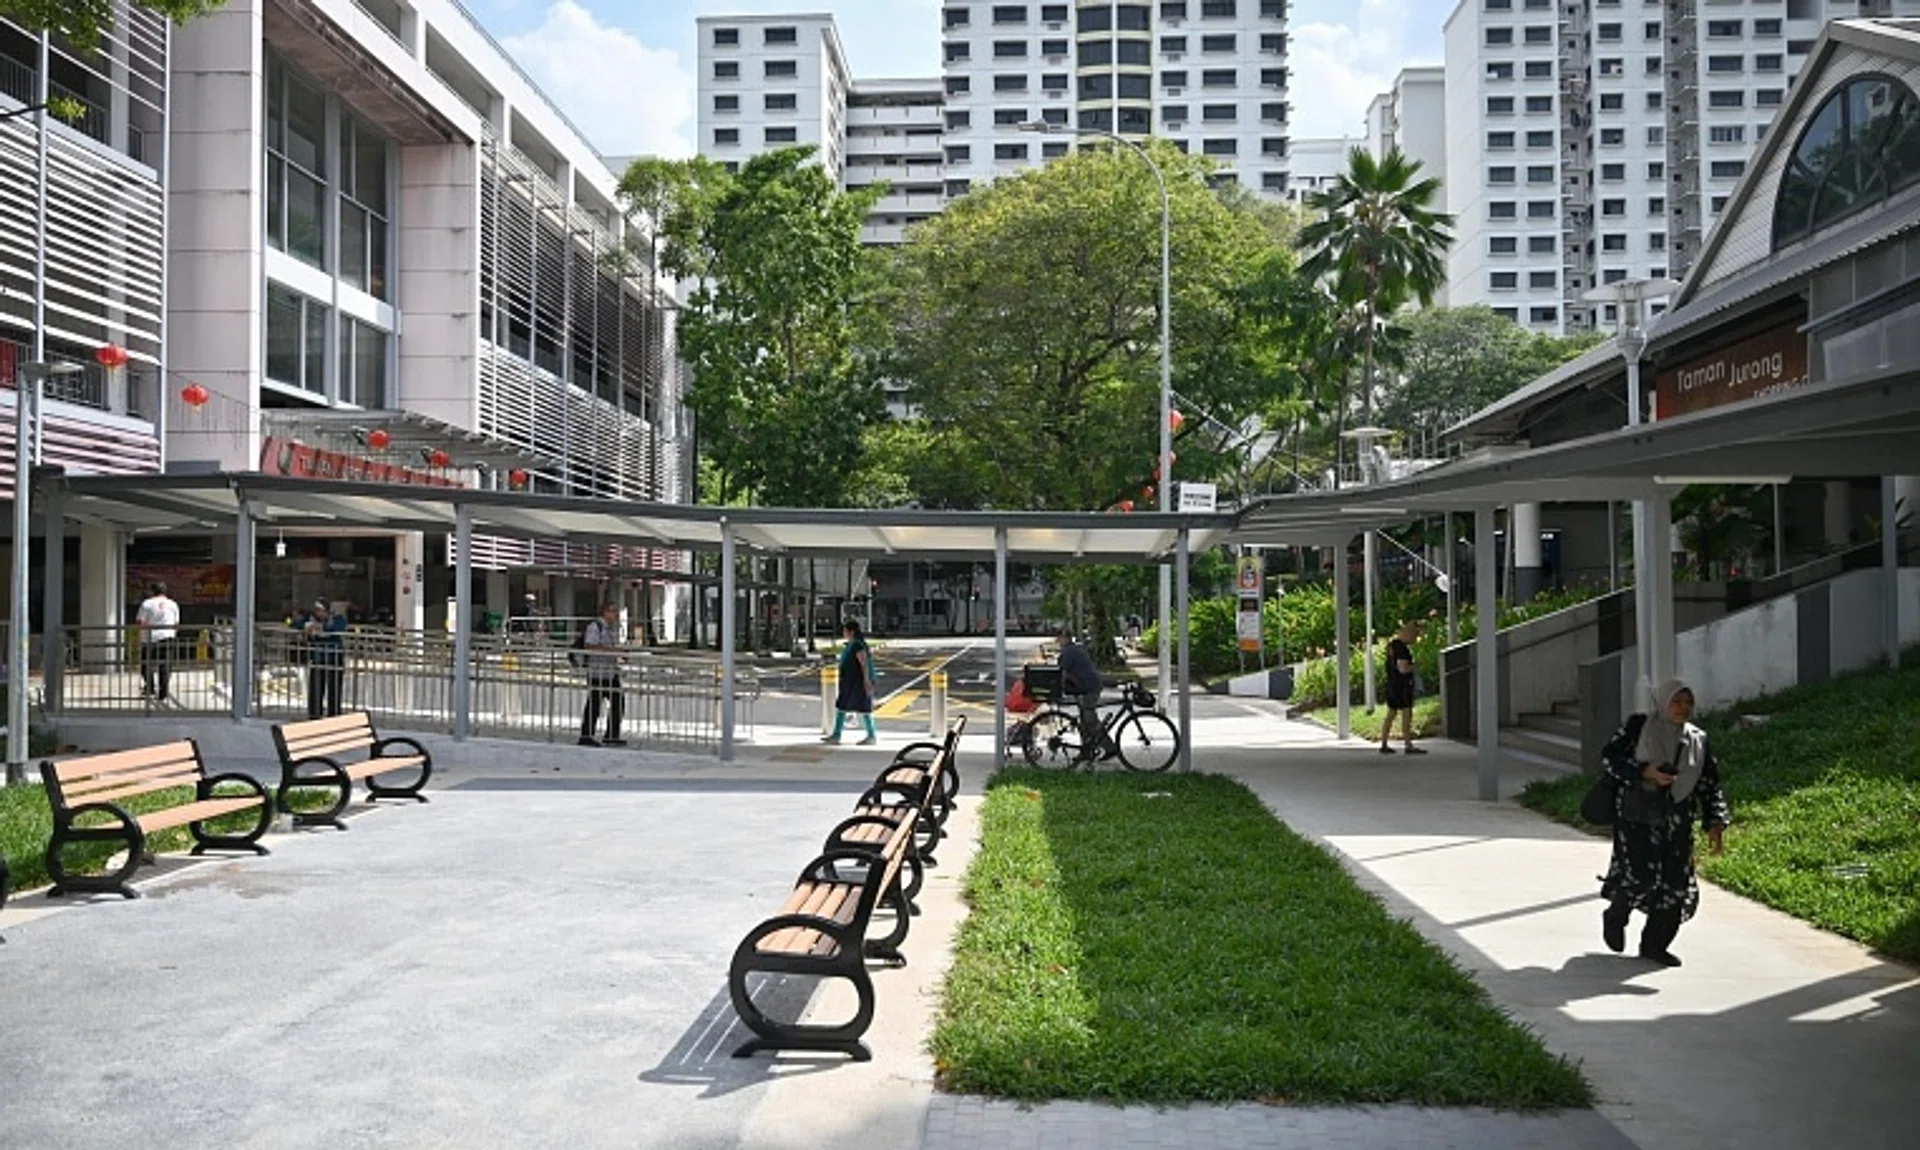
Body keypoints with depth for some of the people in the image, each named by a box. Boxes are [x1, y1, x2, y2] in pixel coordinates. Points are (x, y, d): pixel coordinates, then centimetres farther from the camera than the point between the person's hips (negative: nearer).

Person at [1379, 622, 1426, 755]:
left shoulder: (1391, 644, 12)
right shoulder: (1402, 648, -18)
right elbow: (1403, 669, -25)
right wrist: (1415, 666, -7)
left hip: (1391, 683, 10)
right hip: (1402, 685, -10)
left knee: (1391, 714, 13)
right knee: (1406, 715, -5)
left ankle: (1384, 745, 17)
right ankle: (1409, 746, -3)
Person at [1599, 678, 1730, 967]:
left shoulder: (1698, 741, 12)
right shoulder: (1638, 727, 1)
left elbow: (1710, 786, 13)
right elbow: (1610, 755, -4)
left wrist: (1715, 824, 2)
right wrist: (1645, 772, -17)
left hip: (1677, 821, 5)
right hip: (1636, 813, -5)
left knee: (1676, 884, 0)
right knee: (1640, 875, -14)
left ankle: (1654, 945, 15)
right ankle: (1615, 917, 17)